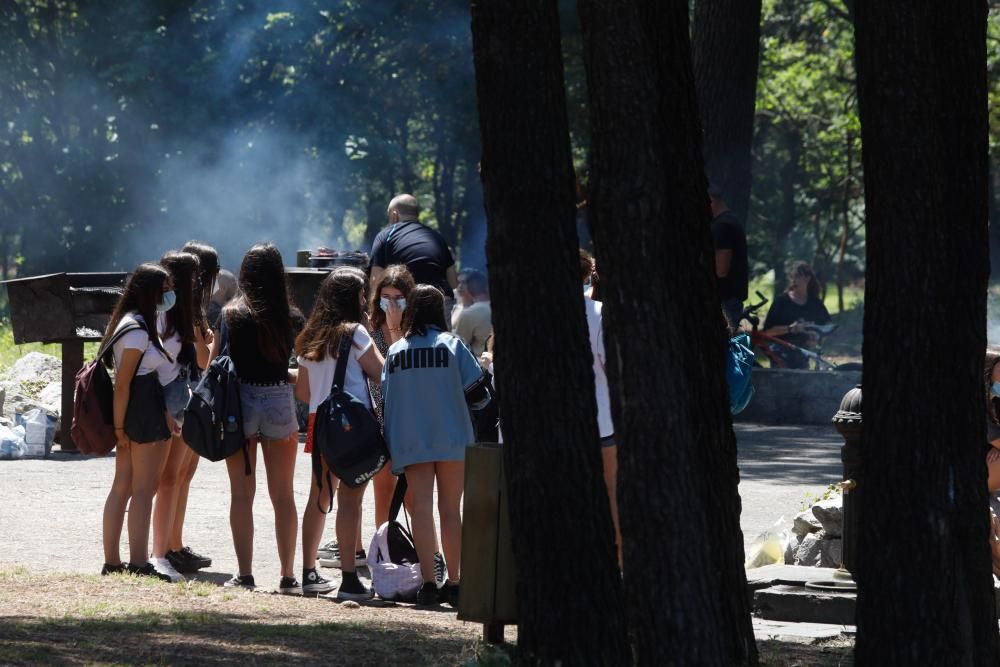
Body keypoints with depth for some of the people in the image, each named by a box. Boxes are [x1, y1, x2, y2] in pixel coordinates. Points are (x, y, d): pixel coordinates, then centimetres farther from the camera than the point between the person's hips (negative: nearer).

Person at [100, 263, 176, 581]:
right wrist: (119, 427, -19)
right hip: (145, 416, -10)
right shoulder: (138, 329, -15)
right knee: (143, 491, -7)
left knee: (122, 488, 11)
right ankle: (139, 564, -6)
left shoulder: (131, 323, 16)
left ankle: (112, 563, 14)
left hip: (133, 414, 10)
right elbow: (122, 383, -18)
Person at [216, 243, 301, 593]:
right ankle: (287, 575, 10)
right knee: (283, 496, 10)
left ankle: (245, 574, 5)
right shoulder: (291, 318, -3)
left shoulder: (231, 315, -6)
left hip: (240, 405, -1)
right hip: (280, 405, 1)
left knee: (241, 494, 7)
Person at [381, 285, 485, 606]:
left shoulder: (395, 351, 5)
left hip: (410, 443, 1)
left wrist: (392, 445, 13)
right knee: (450, 510, 6)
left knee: (421, 508, -1)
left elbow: (386, 397, 6)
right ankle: (453, 583, 5)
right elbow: (474, 384, -3)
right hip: (451, 438, -1)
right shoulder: (450, 344, -2)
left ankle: (428, 582, -8)